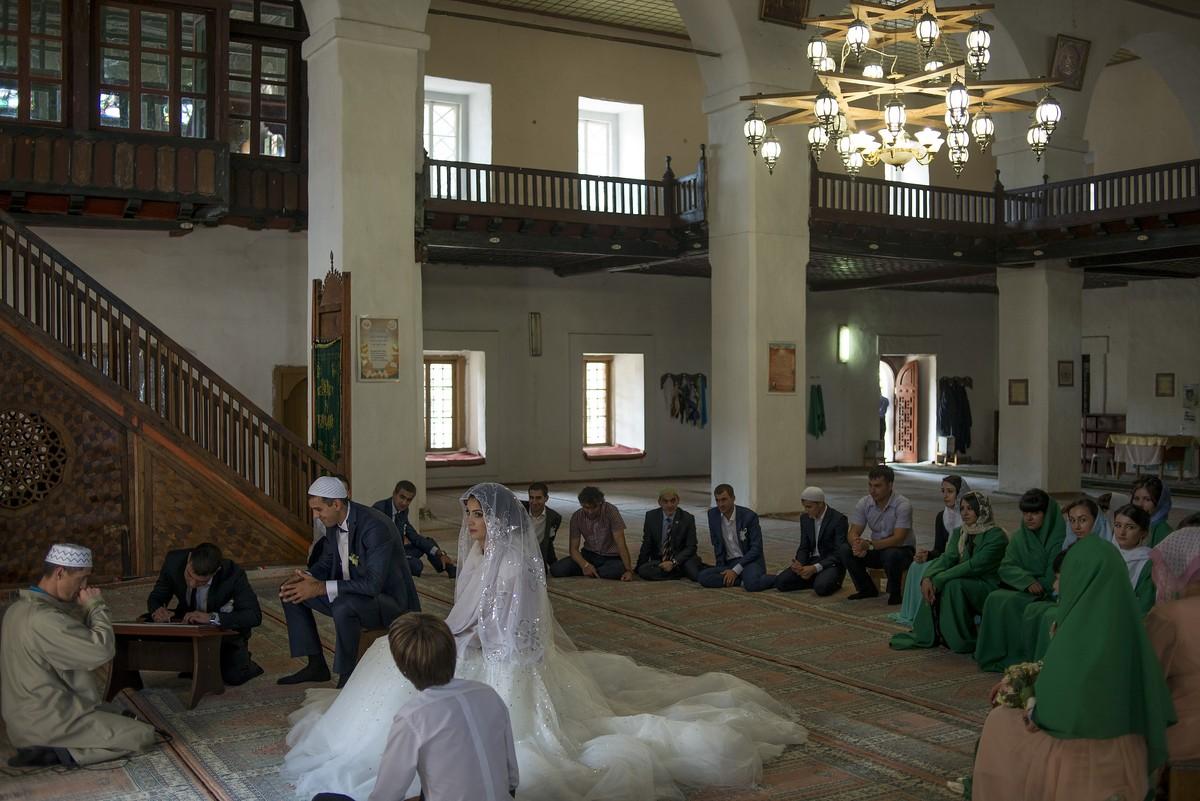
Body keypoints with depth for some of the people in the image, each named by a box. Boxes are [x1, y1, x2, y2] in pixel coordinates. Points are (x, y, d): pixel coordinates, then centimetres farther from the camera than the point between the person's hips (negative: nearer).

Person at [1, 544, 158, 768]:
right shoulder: (43, 618, -26)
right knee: (143, 735, -9)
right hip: (46, 724, -10)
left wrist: (84, 608, -2)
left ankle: (54, 747, 8)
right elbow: (103, 650, -26)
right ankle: (59, 753, -11)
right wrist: (96, 605, -14)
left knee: (120, 714, 24)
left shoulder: (19, 608, 6)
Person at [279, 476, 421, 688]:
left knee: (344, 606, -37)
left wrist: (321, 588, -31)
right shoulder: (334, 523, -1)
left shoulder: (376, 527, -28)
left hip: (389, 601, -9)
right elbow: (330, 563, 14)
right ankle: (316, 665, 11)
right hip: (350, 595, 9)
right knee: (291, 592, 5)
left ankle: (347, 677, -17)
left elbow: (373, 584, -33)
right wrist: (304, 577, -7)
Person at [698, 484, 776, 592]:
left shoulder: (749, 516, -12)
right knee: (703, 577, -23)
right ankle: (744, 579, -14)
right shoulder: (713, 515, 0)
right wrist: (722, 568, -1)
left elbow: (756, 548, -12)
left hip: (749, 560, -5)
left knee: (752, 584, -38)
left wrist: (736, 570, -19)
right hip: (729, 563, 5)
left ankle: (777, 578, -7)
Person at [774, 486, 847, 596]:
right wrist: (799, 564, -15)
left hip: (832, 563, -6)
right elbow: (804, 547, 8)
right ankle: (817, 579, 1)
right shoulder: (805, 519, 5)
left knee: (821, 587, -37)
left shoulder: (838, 519, -14)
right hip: (812, 561, 6)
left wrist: (815, 568, -28)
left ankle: (832, 581, -3)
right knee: (780, 582, -16)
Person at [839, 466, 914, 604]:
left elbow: (898, 539, -29)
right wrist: (857, 545, -34)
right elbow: (853, 533, -9)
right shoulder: (864, 503, -6)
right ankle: (867, 589, 2)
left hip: (902, 550, -5)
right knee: (845, 549, -18)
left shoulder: (903, 505, -21)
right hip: (877, 550, 5)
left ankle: (894, 593, -9)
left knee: (891, 555, -39)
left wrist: (869, 544, -42)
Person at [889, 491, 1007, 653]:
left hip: (988, 586, -7)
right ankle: (927, 635, -8)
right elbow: (947, 558, -6)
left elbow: (974, 565, -25)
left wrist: (938, 579, -28)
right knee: (932, 584, -18)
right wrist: (927, 578, -26)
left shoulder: (996, 535, -15)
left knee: (953, 584, -32)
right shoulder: (959, 533, 8)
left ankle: (963, 641, -17)